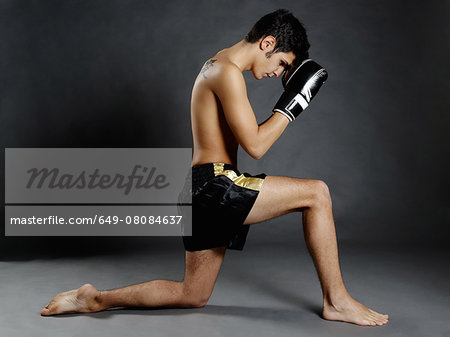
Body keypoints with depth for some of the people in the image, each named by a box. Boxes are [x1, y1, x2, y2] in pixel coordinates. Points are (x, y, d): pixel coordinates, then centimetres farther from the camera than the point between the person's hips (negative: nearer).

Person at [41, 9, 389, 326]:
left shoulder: (217, 66, 21)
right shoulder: (228, 71, -11)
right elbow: (255, 146, -16)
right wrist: (294, 102, -9)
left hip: (204, 192, 10)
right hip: (216, 184, -10)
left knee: (192, 295, 18)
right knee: (317, 193, -10)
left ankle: (95, 299, 19)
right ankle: (337, 300, -3)